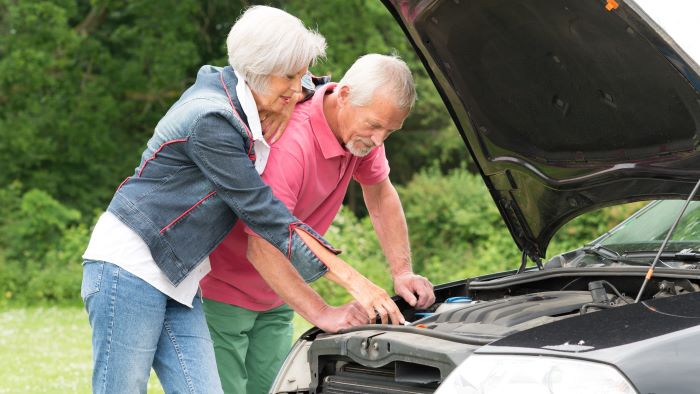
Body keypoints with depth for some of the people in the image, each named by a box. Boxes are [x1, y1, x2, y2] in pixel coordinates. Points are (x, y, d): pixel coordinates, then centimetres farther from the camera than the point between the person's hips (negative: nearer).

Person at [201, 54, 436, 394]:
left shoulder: (362, 128, -7)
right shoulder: (291, 141, -34)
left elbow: (381, 197, 12)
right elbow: (262, 250, -35)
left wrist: (402, 272, 1)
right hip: (223, 291, -8)